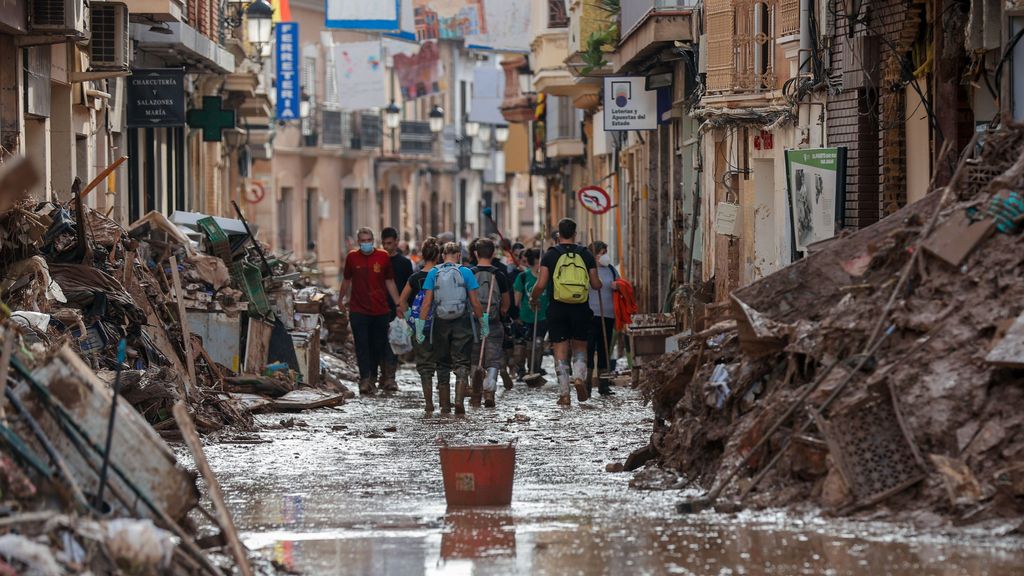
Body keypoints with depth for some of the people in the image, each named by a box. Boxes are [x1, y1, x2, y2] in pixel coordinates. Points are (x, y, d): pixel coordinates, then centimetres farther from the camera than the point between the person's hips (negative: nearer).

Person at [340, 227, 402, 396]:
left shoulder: (383, 257, 3)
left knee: (378, 346, 6)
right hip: (358, 310, -1)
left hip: (380, 310, 1)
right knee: (362, 345, -9)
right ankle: (365, 379, -13)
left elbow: (390, 282, 9)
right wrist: (343, 298, 23)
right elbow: (347, 280, 18)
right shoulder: (352, 257, 3)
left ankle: (372, 378, 19)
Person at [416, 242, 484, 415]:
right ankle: (459, 401, -13)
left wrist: (420, 327, -1)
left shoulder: (433, 273, 0)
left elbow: (427, 303, -3)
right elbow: (475, 302, -4)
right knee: (462, 364, 2)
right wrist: (483, 323, 6)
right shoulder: (465, 273, -3)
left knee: (442, 363, 14)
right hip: (462, 323, -1)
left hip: (441, 323, 2)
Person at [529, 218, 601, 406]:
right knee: (580, 347, 16)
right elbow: (596, 285, 4)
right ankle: (579, 377, -10)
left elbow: (541, 284, -8)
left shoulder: (550, 255, -2)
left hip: (558, 308, -1)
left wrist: (533, 299, 11)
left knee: (561, 351, 3)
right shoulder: (586, 255, 3)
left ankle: (564, 394, -1)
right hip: (581, 309, 1)